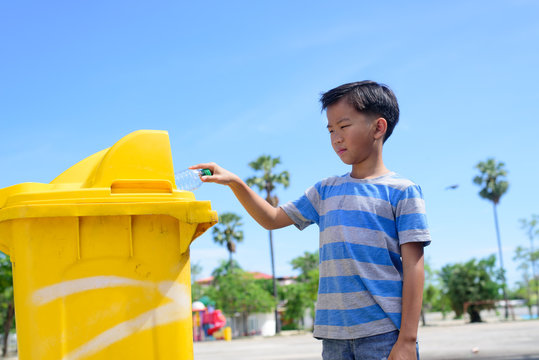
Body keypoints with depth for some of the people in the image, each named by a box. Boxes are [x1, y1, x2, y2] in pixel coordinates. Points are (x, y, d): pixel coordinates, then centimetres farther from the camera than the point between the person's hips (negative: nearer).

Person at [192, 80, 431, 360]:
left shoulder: (401, 191, -1)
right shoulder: (326, 191, 15)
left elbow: (413, 266, -6)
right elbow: (273, 219, 22)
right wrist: (235, 183, 7)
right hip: (334, 335, 5)